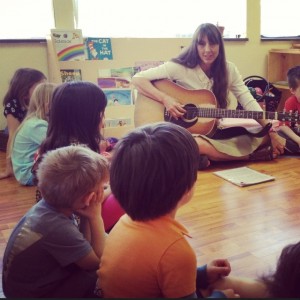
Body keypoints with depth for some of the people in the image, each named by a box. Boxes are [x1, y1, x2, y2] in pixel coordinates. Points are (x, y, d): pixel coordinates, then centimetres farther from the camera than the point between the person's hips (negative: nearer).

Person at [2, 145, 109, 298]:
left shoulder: (51, 205, -11)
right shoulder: (58, 228, -35)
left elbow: (83, 246, -2)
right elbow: (100, 262, -21)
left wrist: (87, 216, -17)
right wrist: (95, 216, -22)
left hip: (36, 281, 8)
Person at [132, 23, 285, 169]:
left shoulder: (229, 69, 1)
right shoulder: (180, 67, -11)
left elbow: (249, 102, -4)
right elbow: (138, 79, -14)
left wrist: (272, 133, -13)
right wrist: (166, 99, -26)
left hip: (218, 131, 5)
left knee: (264, 137, -9)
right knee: (196, 145, -39)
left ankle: (208, 159, -18)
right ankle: (252, 156, -16)